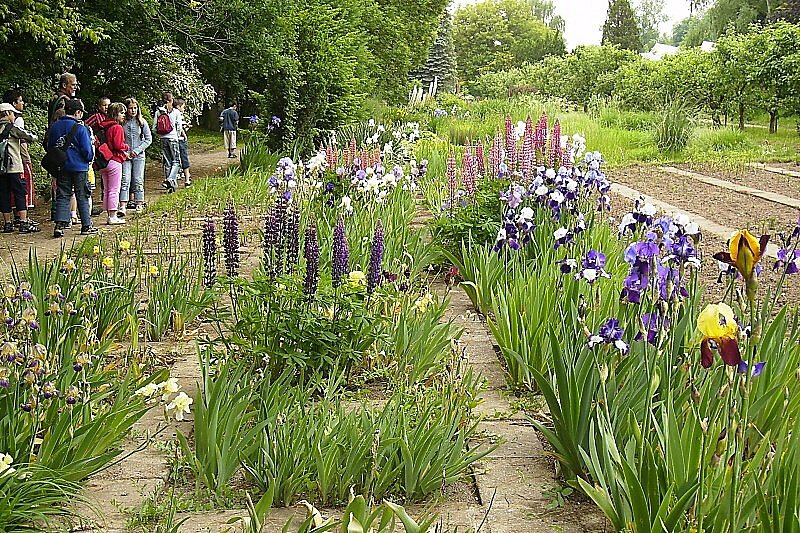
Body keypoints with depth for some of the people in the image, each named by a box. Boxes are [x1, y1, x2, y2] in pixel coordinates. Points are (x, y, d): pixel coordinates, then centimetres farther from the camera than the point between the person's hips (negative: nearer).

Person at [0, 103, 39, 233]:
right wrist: (33, 137, 18)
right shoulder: (12, 128, -6)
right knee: (20, 194, -2)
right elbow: (30, 137, -5)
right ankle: (24, 223, -6)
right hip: (14, 167, -6)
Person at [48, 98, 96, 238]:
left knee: (62, 196, 7)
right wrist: (90, 159, 8)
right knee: (82, 197, 6)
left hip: (61, 167, 4)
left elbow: (49, 147, 11)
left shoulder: (54, 127, 4)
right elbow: (87, 150, -13)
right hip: (79, 167, -4)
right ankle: (86, 226, 12)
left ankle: (59, 225, -4)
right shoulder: (80, 128, -14)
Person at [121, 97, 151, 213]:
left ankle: (139, 205, 12)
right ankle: (122, 207, -14)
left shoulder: (142, 122, 1)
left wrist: (137, 150, -6)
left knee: (138, 181, 4)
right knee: (125, 181, -8)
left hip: (139, 156, 1)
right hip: (125, 156, -1)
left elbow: (149, 139, 2)